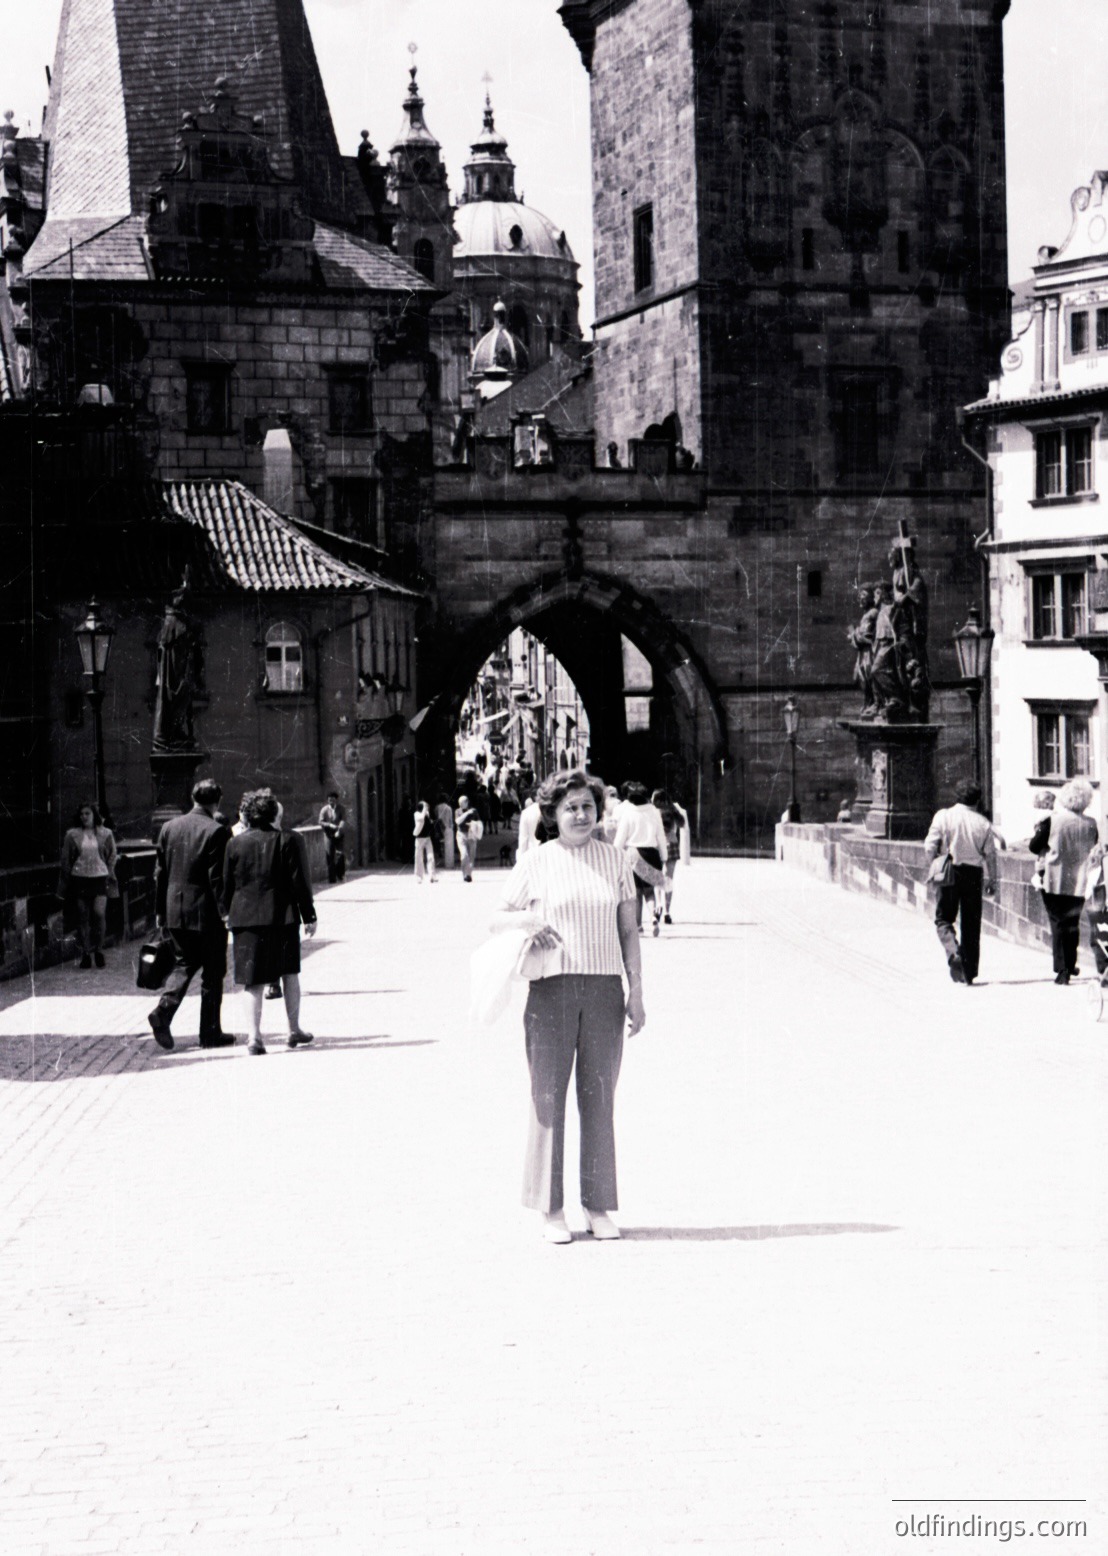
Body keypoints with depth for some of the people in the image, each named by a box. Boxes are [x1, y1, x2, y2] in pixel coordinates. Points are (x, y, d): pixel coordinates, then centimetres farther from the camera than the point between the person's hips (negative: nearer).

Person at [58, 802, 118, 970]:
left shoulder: (105, 834, 4)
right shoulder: (72, 835, 2)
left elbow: (112, 855, 10)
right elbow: (65, 858, 6)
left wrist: (109, 873, 3)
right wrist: (67, 879, 3)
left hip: (100, 878, -1)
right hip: (79, 879, 1)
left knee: (99, 913, -13)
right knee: (83, 917, 3)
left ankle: (98, 950, 5)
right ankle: (86, 953, 12)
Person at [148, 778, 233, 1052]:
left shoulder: (169, 827, 5)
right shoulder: (216, 832, -13)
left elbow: (160, 872, 9)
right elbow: (217, 877, -15)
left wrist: (160, 910, 16)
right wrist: (225, 912, -10)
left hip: (176, 910, 5)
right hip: (206, 912, -5)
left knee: (184, 963, 18)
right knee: (213, 972, 6)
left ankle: (164, 1010, -5)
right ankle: (210, 1032, 10)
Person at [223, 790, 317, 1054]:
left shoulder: (235, 844, 0)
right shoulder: (286, 841, -4)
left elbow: (227, 884, 5)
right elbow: (299, 882, -4)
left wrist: (229, 914, 19)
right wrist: (308, 916, 2)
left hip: (246, 918, 1)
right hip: (283, 918, -1)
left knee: (254, 981, 2)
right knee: (290, 973, 15)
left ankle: (255, 1037, -4)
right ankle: (294, 1030, 20)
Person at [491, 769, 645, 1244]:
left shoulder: (615, 861, 9)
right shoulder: (535, 863, 3)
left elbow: (628, 931, 11)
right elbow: (497, 920, 8)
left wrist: (636, 991, 5)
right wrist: (526, 921, -14)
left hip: (604, 987, 2)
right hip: (550, 987, -2)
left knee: (599, 1098, 5)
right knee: (548, 1096, -1)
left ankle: (598, 1205, 13)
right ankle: (551, 1209, 7)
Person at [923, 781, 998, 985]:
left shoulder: (943, 816, -5)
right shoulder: (983, 823, -1)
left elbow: (930, 846, -8)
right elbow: (990, 855, 1)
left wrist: (936, 861, 12)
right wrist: (992, 880, 12)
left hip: (949, 873, -1)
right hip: (973, 874, 1)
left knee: (944, 919, 10)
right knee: (971, 924, 9)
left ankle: (953, 952, -18)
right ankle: (969, 971, 13)